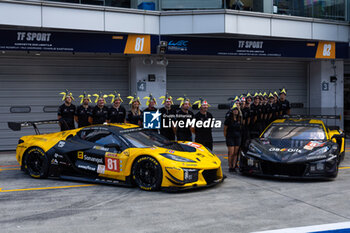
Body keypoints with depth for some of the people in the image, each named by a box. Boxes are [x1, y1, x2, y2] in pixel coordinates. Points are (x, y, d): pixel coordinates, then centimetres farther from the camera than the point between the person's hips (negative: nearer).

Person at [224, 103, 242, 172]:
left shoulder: (239, 119, 7)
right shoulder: (228, 119, -6)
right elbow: (225, 129, 0)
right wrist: (226, 137, 0)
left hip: (238, 137, 4)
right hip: (230, 137, -4)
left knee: (236, 153, 4)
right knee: (231, 153, -6)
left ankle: (234, 166, 11)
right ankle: (230, 167, 3)